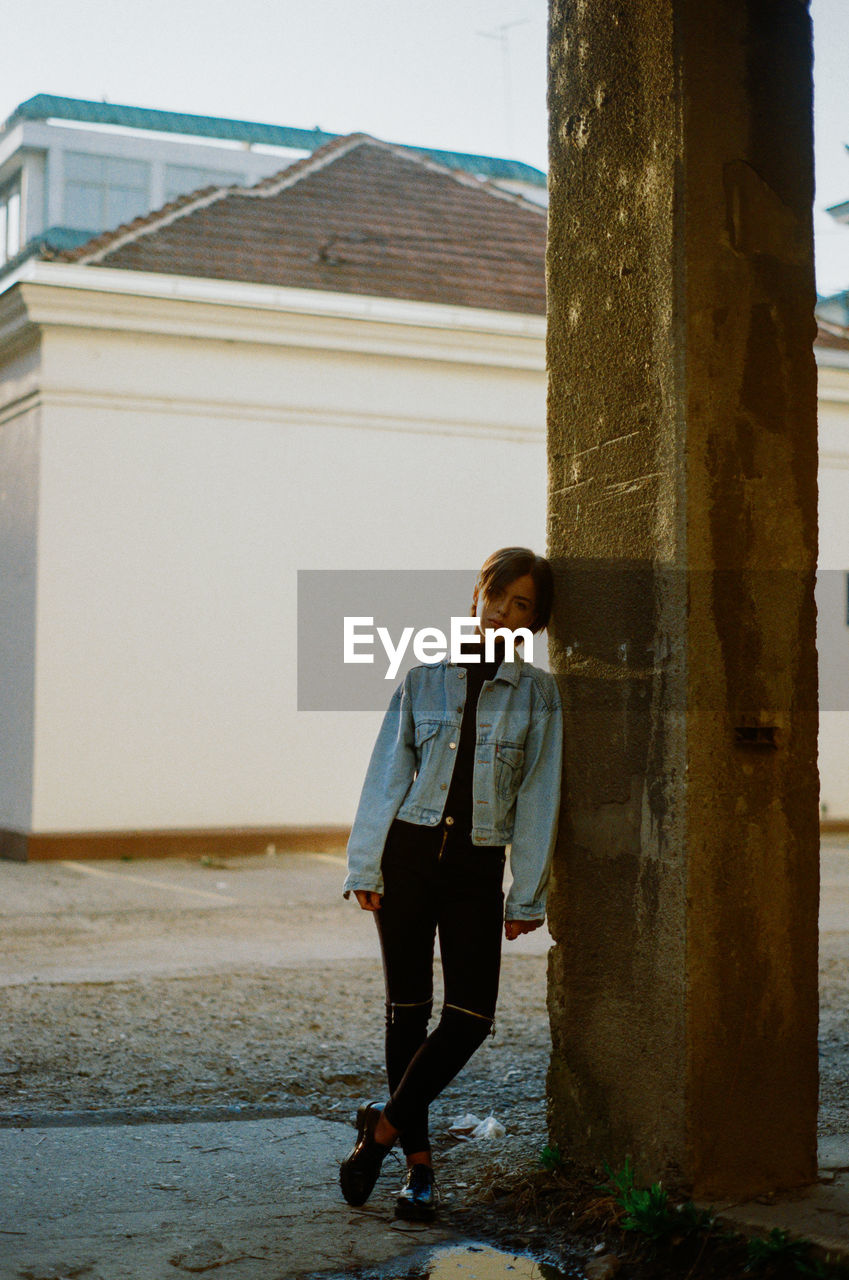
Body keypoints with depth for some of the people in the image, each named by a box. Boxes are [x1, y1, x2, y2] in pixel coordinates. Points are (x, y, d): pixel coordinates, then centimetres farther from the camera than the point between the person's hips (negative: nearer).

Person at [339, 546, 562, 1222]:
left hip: (478, 866, 0)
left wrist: (526, 896, 1)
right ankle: (418, 1159, 15)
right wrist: (365, 867, 1)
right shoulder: (424, 679, 5)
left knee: (472, 1013, -10)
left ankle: (383, 1126, 7)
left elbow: (538, 797, 4)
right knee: (408, 1008, 4)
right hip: (409, 854, 0)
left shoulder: (537, 694, 4)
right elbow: (387, 775, 6)